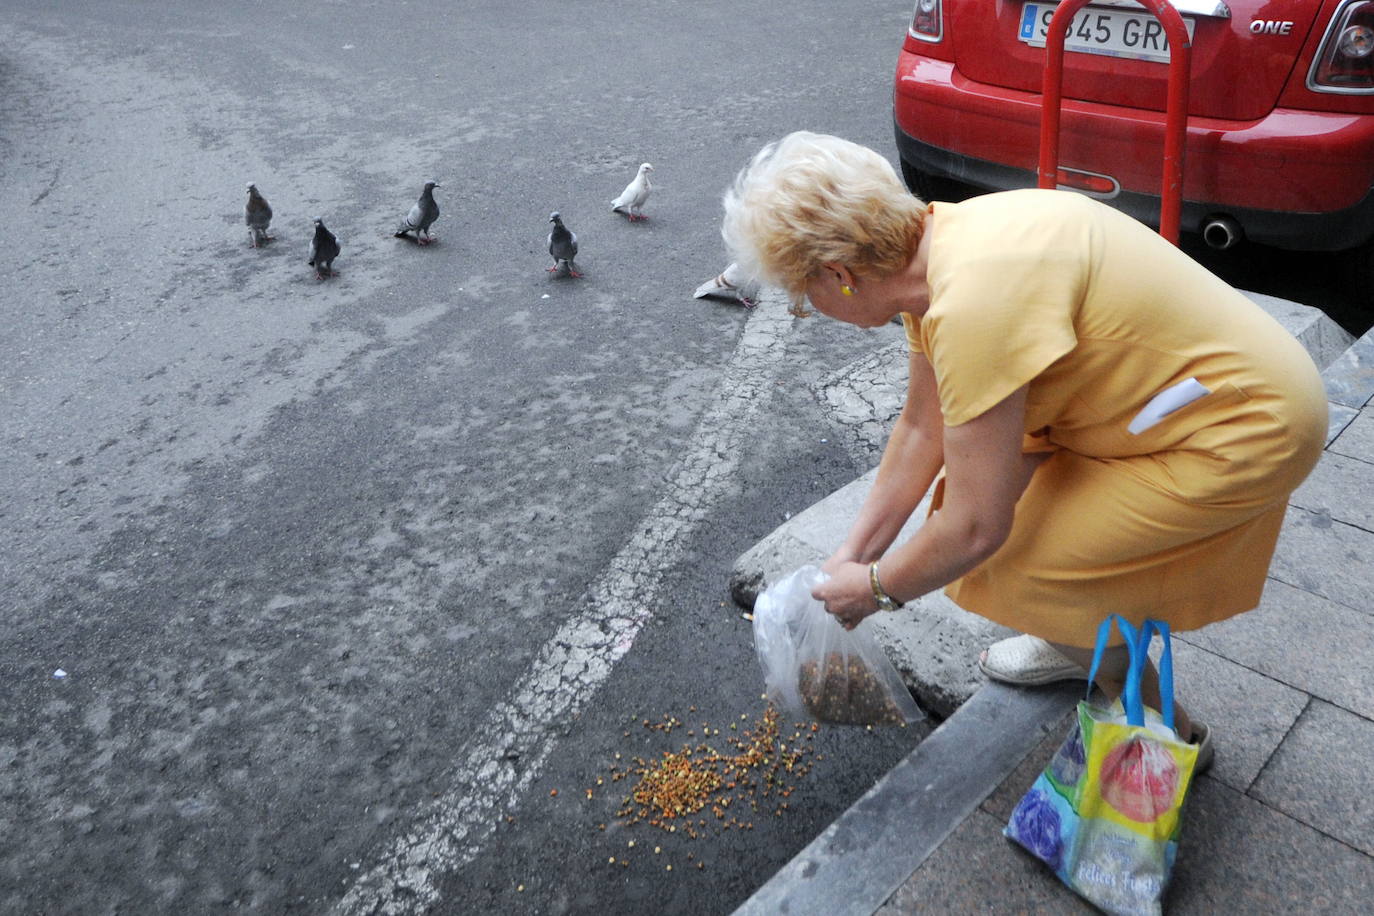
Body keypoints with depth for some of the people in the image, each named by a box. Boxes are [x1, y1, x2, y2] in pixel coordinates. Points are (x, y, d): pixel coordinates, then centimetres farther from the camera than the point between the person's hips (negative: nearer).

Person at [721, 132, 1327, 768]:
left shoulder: (976, 300, -33)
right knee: (982, 470, 9)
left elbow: (977, 529, -26)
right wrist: (853, 556, 10)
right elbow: (921, 429, 8)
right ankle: (1076, 645, 30)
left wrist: (877, 587, -8)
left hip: (1244, 432, -9)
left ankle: (1171, 735, 16)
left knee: (1027, 569, -9)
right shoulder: (935, 245, -3)